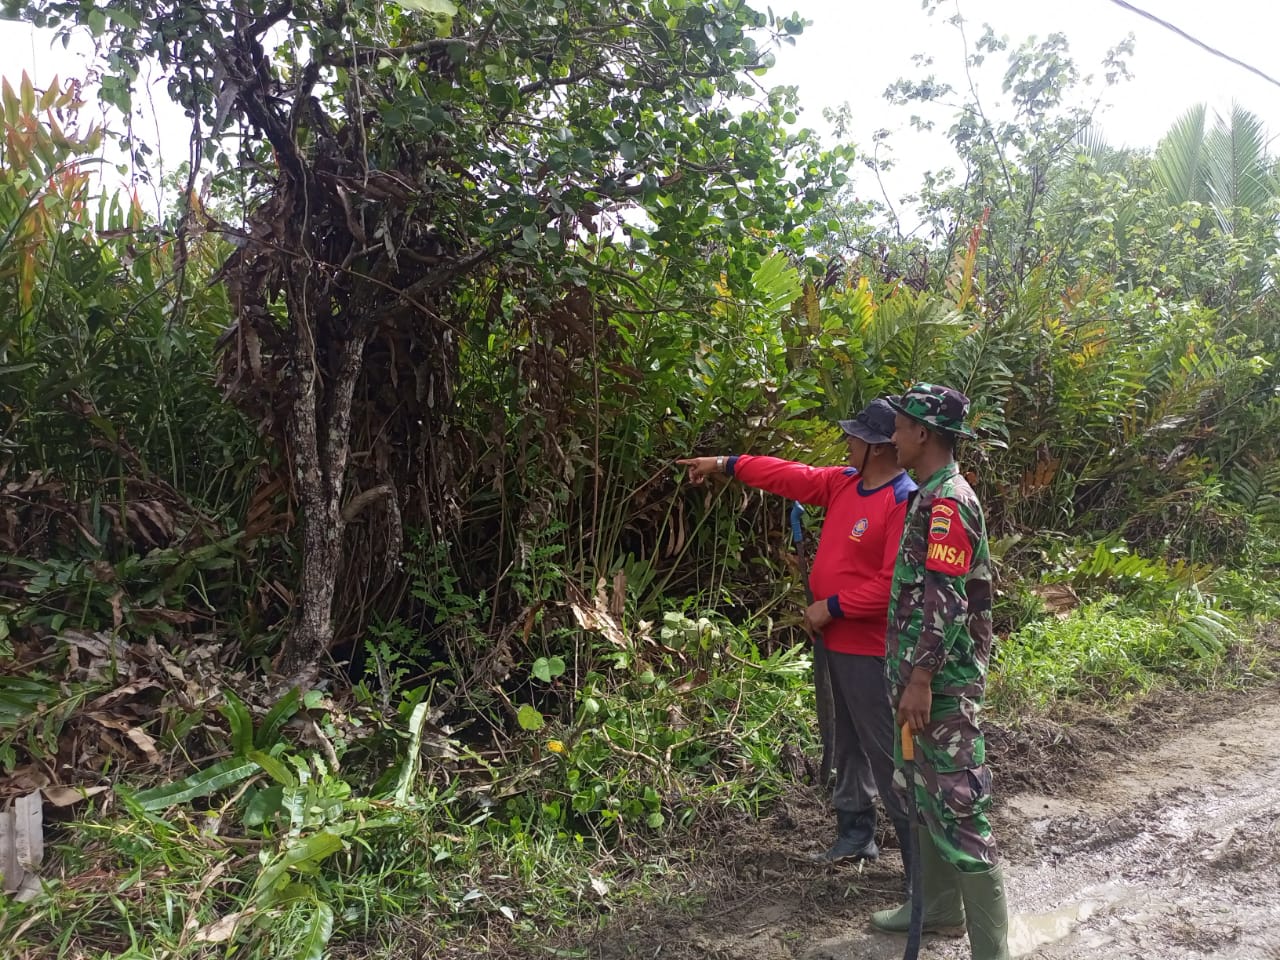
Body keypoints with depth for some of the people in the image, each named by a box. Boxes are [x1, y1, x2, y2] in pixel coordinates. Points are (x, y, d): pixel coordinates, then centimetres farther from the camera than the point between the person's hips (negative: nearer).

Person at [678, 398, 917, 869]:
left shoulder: (904, 502, -21)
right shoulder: (845, 482, 7)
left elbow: (894, 585, -25)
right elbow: (792, 476, 18)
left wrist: (831, 607, -18)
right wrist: (725, 464, 20)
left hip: (869, 651, -9)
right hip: (839, 641, 9)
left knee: (885, 751, -3)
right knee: (848, 745, 19)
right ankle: (856, 833, 32)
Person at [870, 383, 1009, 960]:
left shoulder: (948, 501, -18)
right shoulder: (933, 496, 13)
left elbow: (946, 601, -24)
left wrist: (921, 679, -23)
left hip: (942, 684, -10)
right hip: (925, 676, 10)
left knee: (957, 807, -5)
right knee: (924, 797, 21)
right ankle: (939, 908, 36)